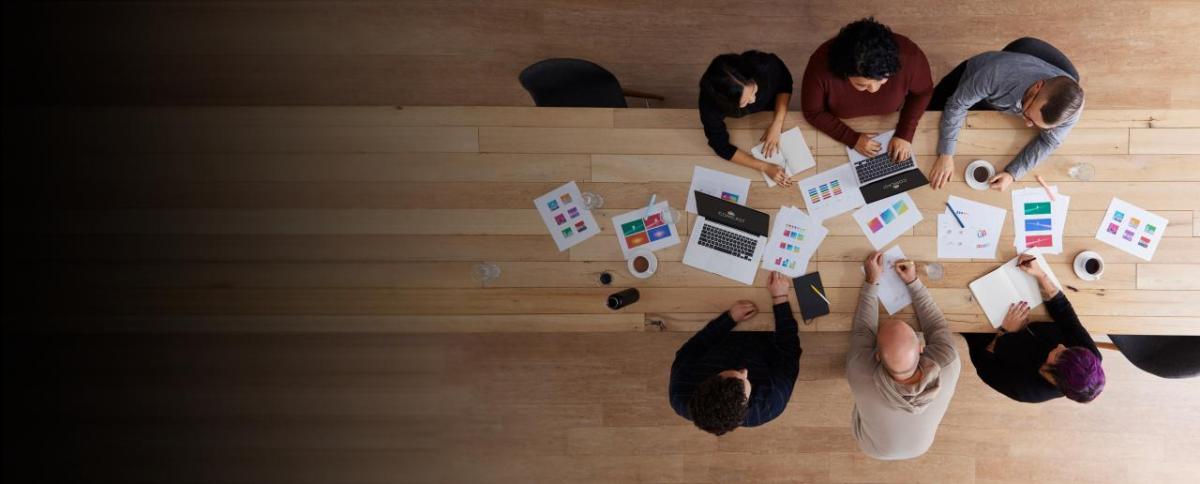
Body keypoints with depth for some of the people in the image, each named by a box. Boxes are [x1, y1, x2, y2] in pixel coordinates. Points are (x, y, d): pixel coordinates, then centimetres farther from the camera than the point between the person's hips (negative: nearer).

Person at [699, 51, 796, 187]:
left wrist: (776, 124, -31)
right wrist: (764, 167, -36)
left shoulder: (764, 65, -45)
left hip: (771, 108, 1)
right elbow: (721, 146, -31)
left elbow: (785, 84, -21)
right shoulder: (710, 103, -46)